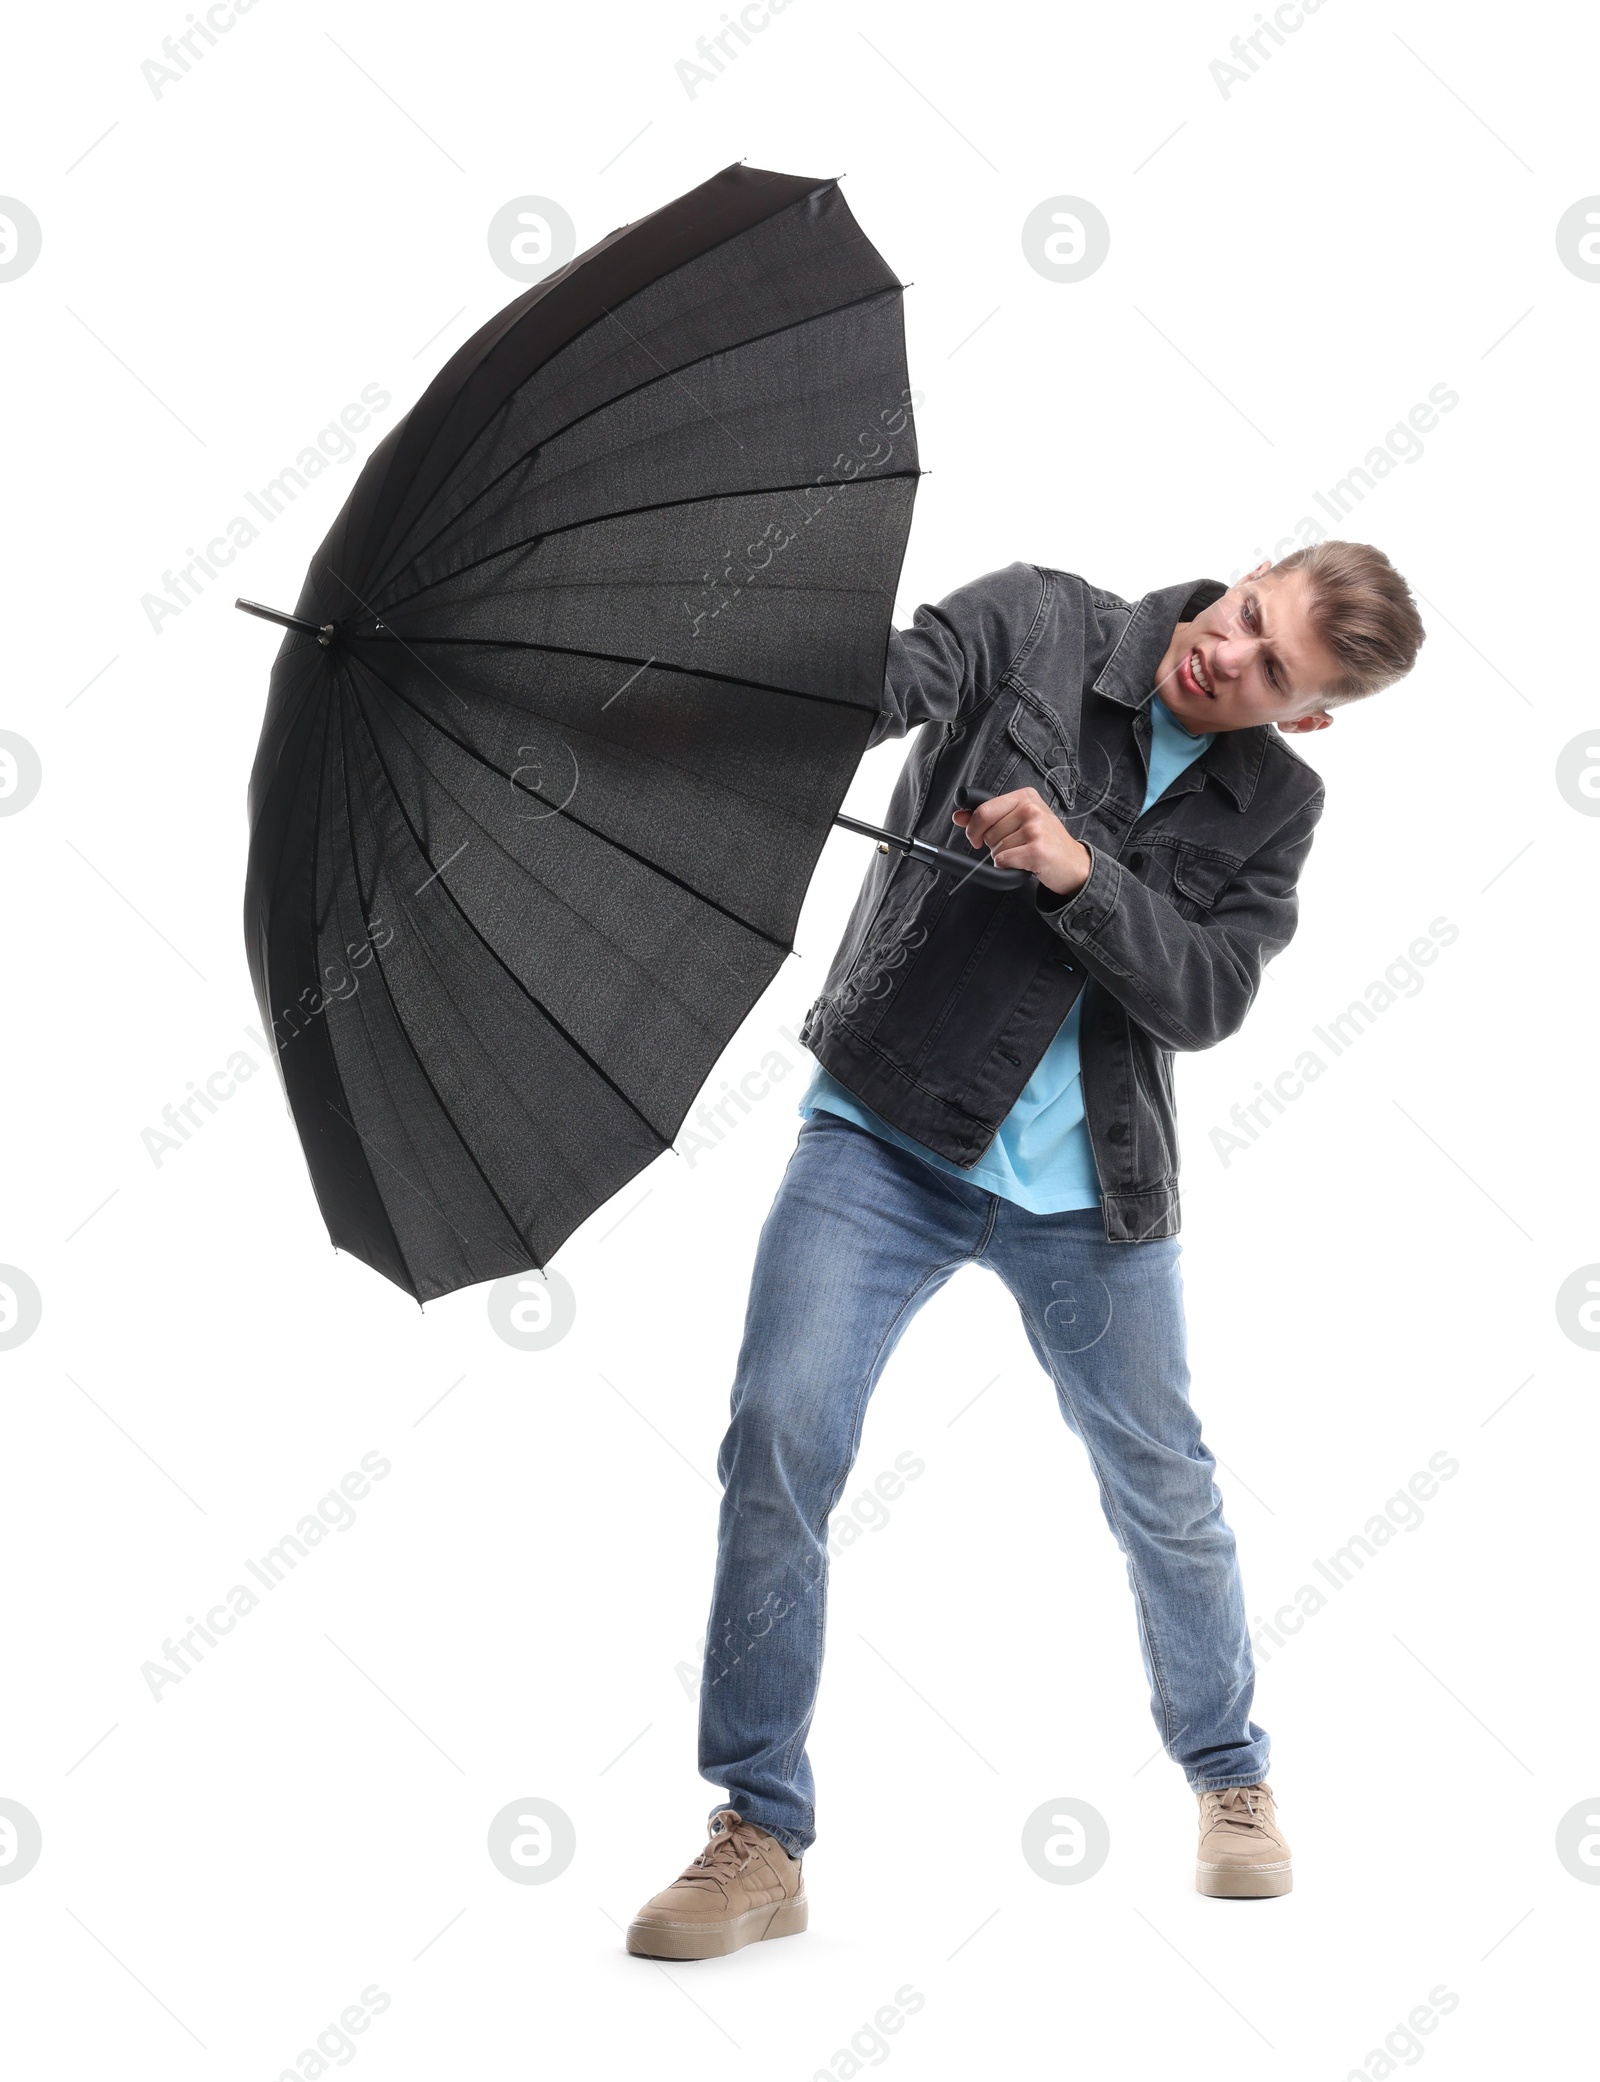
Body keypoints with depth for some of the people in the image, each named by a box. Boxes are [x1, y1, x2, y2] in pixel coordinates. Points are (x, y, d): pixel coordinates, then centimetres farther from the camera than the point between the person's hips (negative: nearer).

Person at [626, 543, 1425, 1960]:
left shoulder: (1272, 803, 2)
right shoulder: (1034, 622, -4)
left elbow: (1207, 1001, -8)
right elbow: (890, 675, -22)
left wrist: (1080, 873, -23)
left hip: (1086, 1193, 2)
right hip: (884, 1138, -1)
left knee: (1162, 1489, 12)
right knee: (779, 1441, -14)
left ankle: (1232, 1777, 37)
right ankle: (761, 1836, -2)